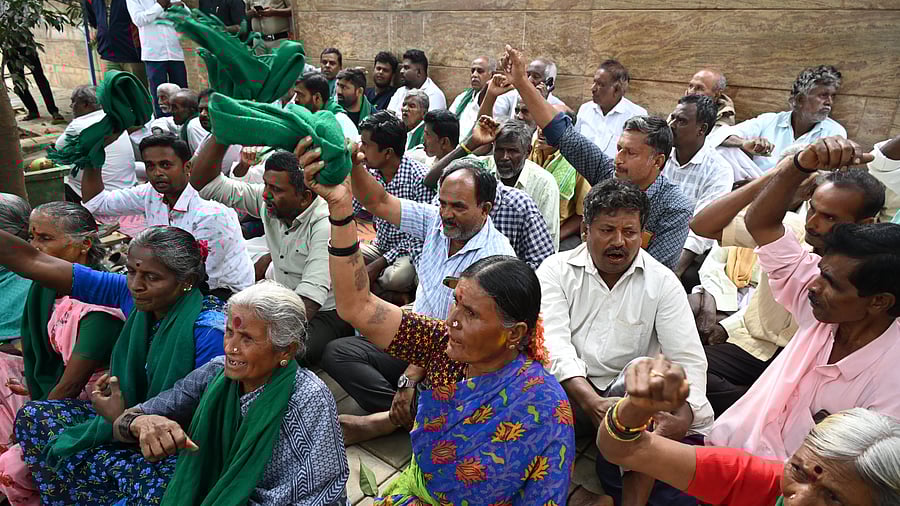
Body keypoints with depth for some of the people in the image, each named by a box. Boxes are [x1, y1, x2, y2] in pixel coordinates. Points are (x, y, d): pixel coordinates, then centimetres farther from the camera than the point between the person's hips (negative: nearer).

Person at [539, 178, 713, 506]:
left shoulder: (662, 282, 2)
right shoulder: (556, 270, 0)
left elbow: (688, 359, -5)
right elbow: (553, 342, -13)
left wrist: (682, 419, -25)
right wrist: (592, 402, -28)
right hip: (570, 390, 0)